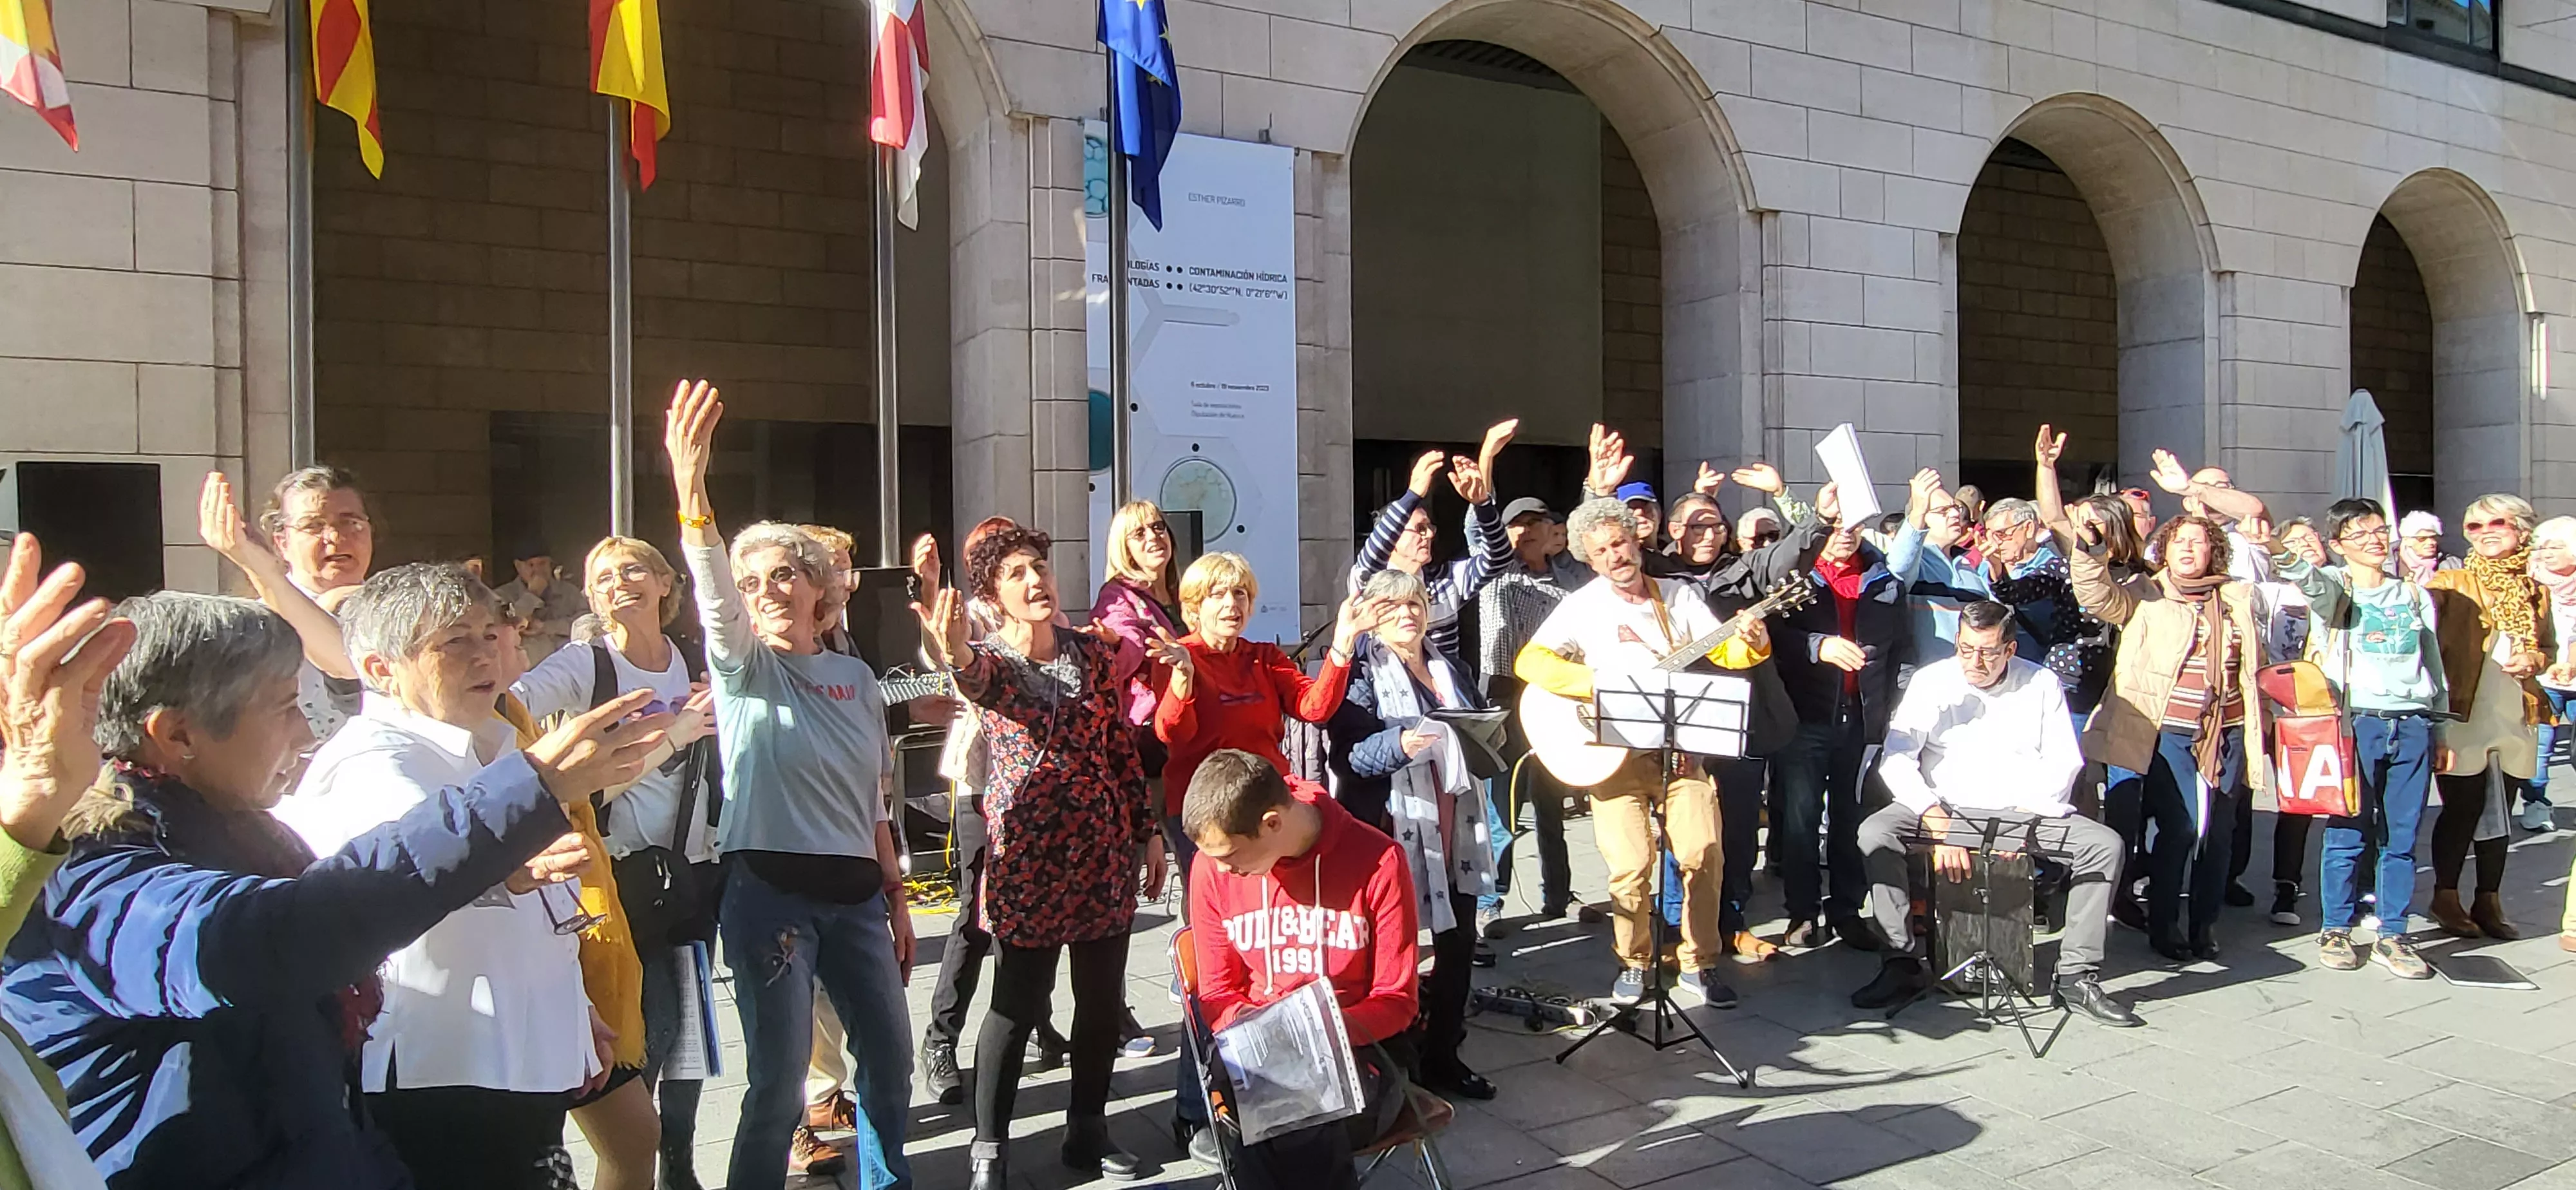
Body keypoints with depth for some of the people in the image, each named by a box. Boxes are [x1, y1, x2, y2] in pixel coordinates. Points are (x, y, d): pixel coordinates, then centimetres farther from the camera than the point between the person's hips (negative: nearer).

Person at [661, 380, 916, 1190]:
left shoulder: (856, 678, 10)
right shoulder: (742, 668, -1)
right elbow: (713, 594, -24)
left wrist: (897, 898, 13)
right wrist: (691, 487, -41)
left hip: (854, 893, 4)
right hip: (769, 890, -4)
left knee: (889, 1059, 11)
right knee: (778, 1083, -2)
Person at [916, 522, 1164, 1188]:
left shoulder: (1094, 649, 6)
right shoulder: (990, 662, -5)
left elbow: (1123, 745, 10)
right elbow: (976, 680, -31)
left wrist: (1149, 831, 10)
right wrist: (954, 657, -55)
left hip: (1105, 849, 4)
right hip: (1029, 853, -4)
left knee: (1104, 997, 10)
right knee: (1018, 1004, 0)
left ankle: (1088, 1131, 28)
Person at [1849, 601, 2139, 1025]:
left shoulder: (2042, 684, 1)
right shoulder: (1931, 681, -3)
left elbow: (2063, 762, 1)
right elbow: (1896, 759, -10)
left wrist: (2024, 819, -13)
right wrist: (1939, 824, -21)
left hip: (2025, 813, 1)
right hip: (1944, 808, -1)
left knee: (2106, 844, -21)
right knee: (1875, 833, -28)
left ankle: (2078, 976, -14)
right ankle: (1902, 964, -21)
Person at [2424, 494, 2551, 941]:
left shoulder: (2534, 592, 10)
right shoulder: (2450, 584, -4)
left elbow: (2549, 647, 20)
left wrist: (2532, 661, -3)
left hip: (2515, 719, 4)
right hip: (2463, 716, -4)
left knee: (2499, 812, 10)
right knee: (2464, 808, -1)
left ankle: (2489, 901, 21)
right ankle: (2445, 898, 13)